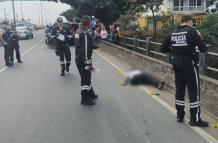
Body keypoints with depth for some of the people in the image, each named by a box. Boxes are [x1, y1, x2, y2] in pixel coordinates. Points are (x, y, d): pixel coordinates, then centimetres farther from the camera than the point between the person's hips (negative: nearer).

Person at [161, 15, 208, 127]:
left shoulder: (173, 33, 6)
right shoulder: (192, 31, -9)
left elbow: (163, 48, 10)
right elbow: (203, 49, -10)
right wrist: (199, 37, 5)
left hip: (176, 64, 6)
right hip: (189, 64, -6)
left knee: (179, 89, 15)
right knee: (194, 91, 2)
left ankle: (180, 116, 24)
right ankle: (195, 119, 7)